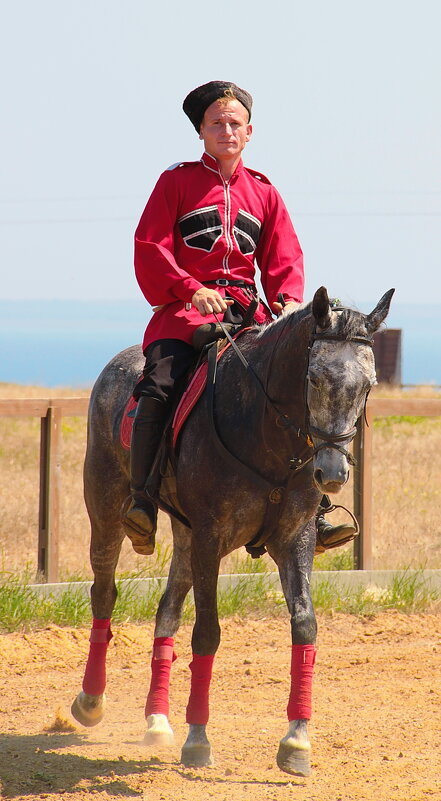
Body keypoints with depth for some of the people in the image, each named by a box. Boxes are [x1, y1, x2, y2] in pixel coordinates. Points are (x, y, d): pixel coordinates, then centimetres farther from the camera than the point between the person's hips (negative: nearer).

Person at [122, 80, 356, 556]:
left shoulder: (263, 192, 18)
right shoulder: (176, 182, 7)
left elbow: (284, 259, 14)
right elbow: (151, 248, -2)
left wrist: (290, 299, -8)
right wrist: (192, 289, -17)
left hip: (246, 309, 3)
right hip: (185, 308, -3)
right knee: (159, 387, -29)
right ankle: (142, 498, -19)